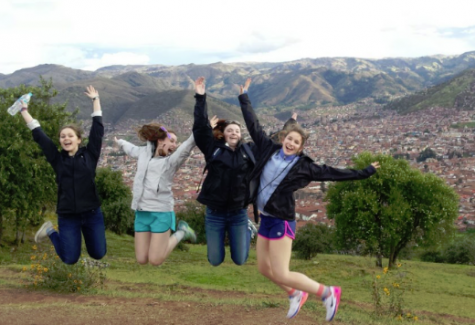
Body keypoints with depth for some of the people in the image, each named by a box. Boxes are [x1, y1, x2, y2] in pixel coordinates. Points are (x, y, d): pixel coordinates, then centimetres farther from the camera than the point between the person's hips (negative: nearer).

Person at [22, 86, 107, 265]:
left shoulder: (89, 155, 0)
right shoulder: (57, 159, 1)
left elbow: (98, 130, 1)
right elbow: (39, 135, 4)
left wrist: (96, 100, 5)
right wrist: (24, 111, 6)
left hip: (92, 214, 0)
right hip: (67, 217, 0)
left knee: (98, 254, 7)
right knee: (70, 259, 3)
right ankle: (51, 231, 31)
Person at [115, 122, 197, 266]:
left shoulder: (172, 160, -2)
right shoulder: (144, 152, 12)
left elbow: (187, 146, -20)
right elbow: (131, 149, 35)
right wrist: (120, 142, 56)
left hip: (161, 212, -4)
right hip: (141, 212, 5)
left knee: (155, 260, -7)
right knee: (142, 260, 5)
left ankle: (180, 233, 16)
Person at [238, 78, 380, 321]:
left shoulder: (303, 166, -7)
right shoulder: (269, 150, 4)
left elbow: (332, 173, -2)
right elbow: (253, 125, 11)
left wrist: (363, 173, 0)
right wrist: (244, 97, 16)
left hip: (281, 220, -6)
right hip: (265, 218, 6)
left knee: (281, 274, -8)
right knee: (264, 268, 14)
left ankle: (327, 293, 9)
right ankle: (296, 294, 39)